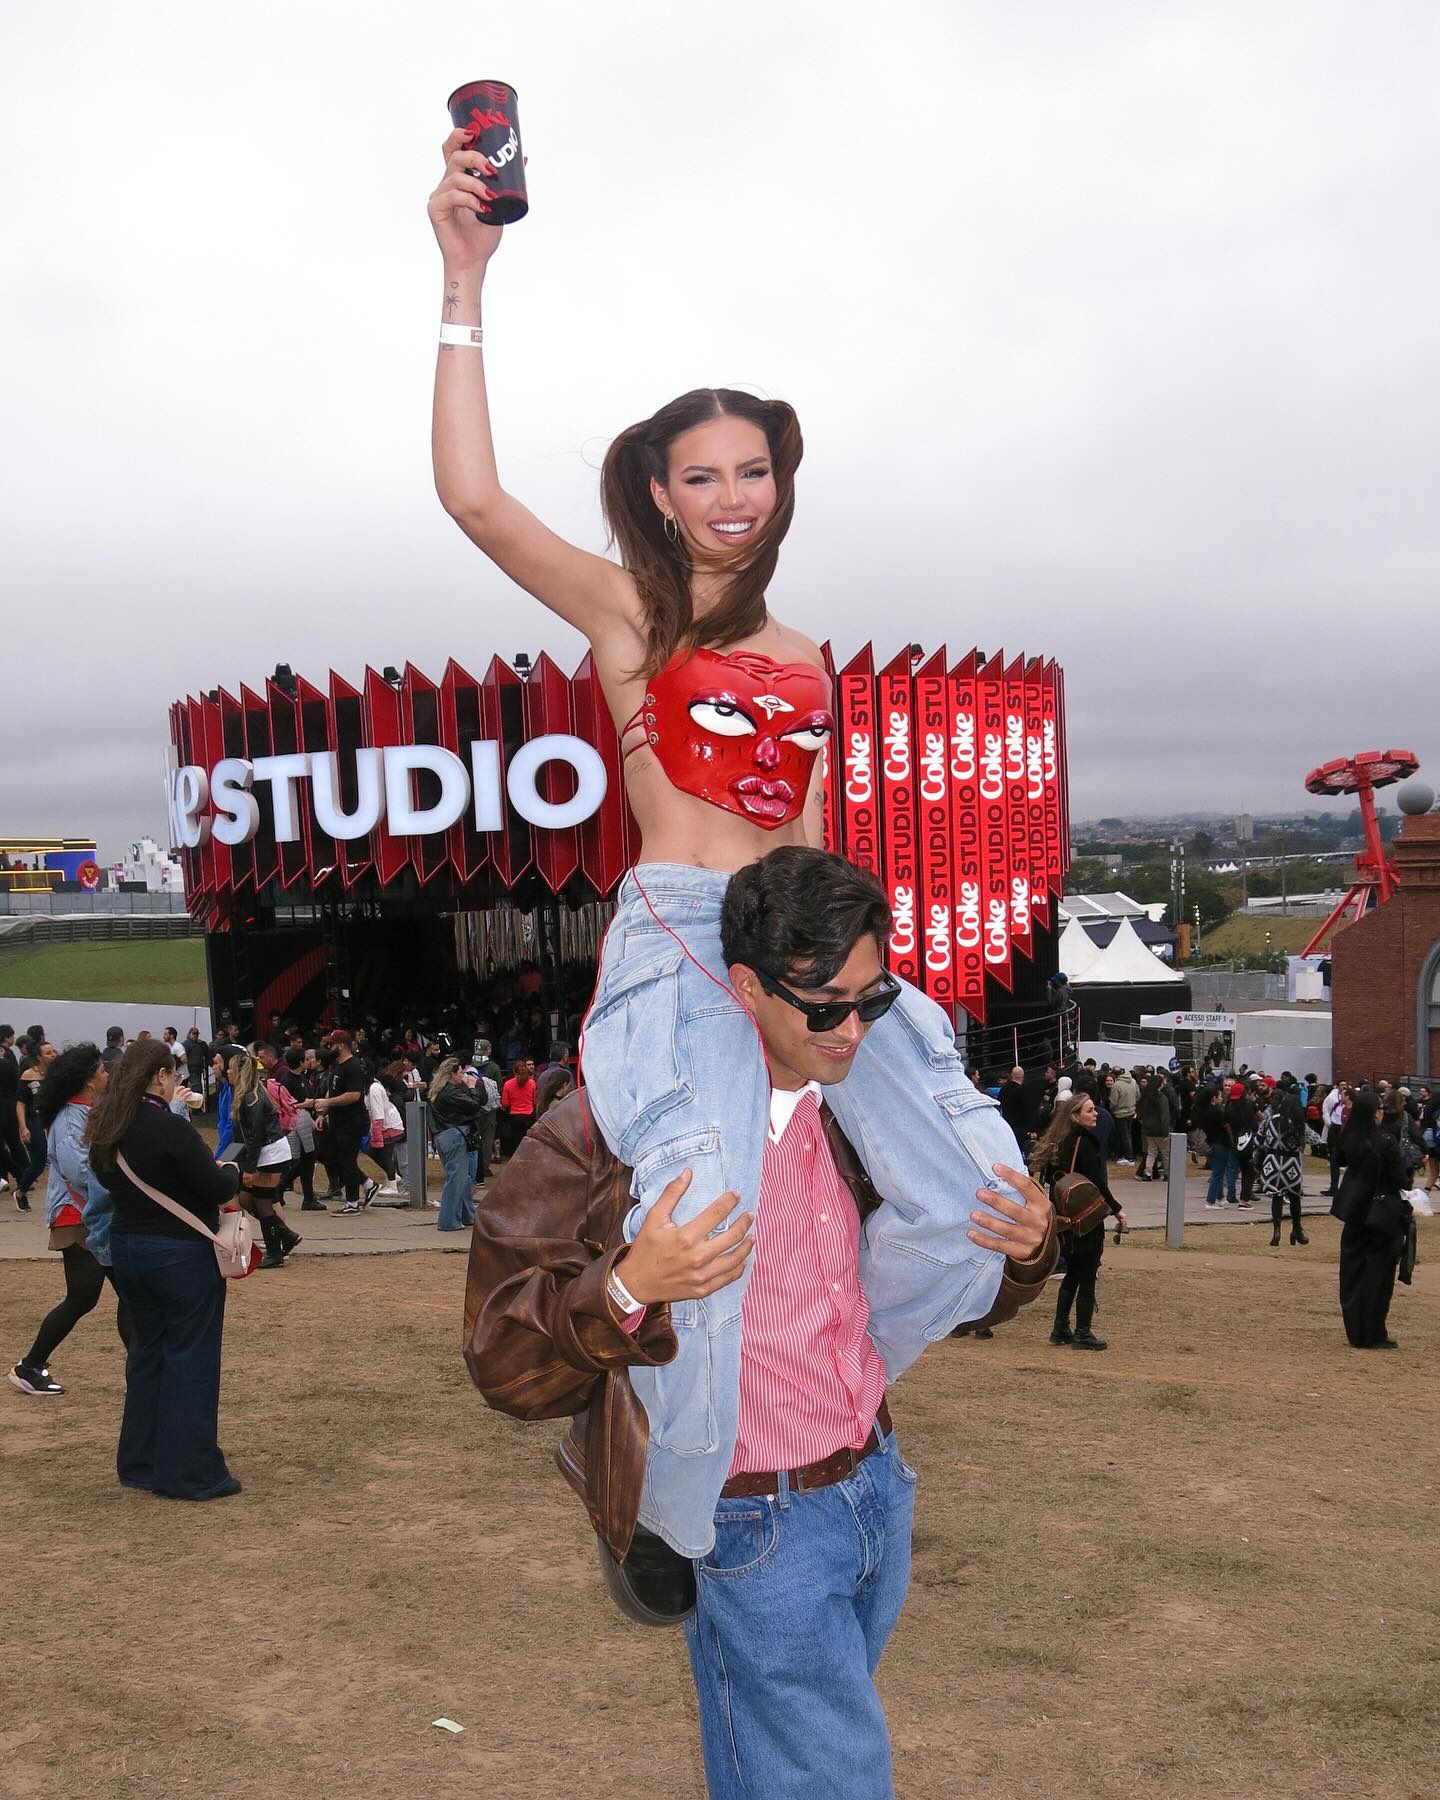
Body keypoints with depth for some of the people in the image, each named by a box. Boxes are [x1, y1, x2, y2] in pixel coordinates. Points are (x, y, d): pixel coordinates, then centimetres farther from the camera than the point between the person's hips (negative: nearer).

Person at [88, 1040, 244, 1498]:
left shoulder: (109, 1132, 3)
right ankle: (189, 1473, 5)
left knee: (146, 1353, 18)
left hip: (127, 1250, 8)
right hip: (181, 1254, -8)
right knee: (190, 1358, 1)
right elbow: (218, 1190, -20)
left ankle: (140, 1464, 24)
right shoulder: (170, 1129, -21)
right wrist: (231, 1172, 3)